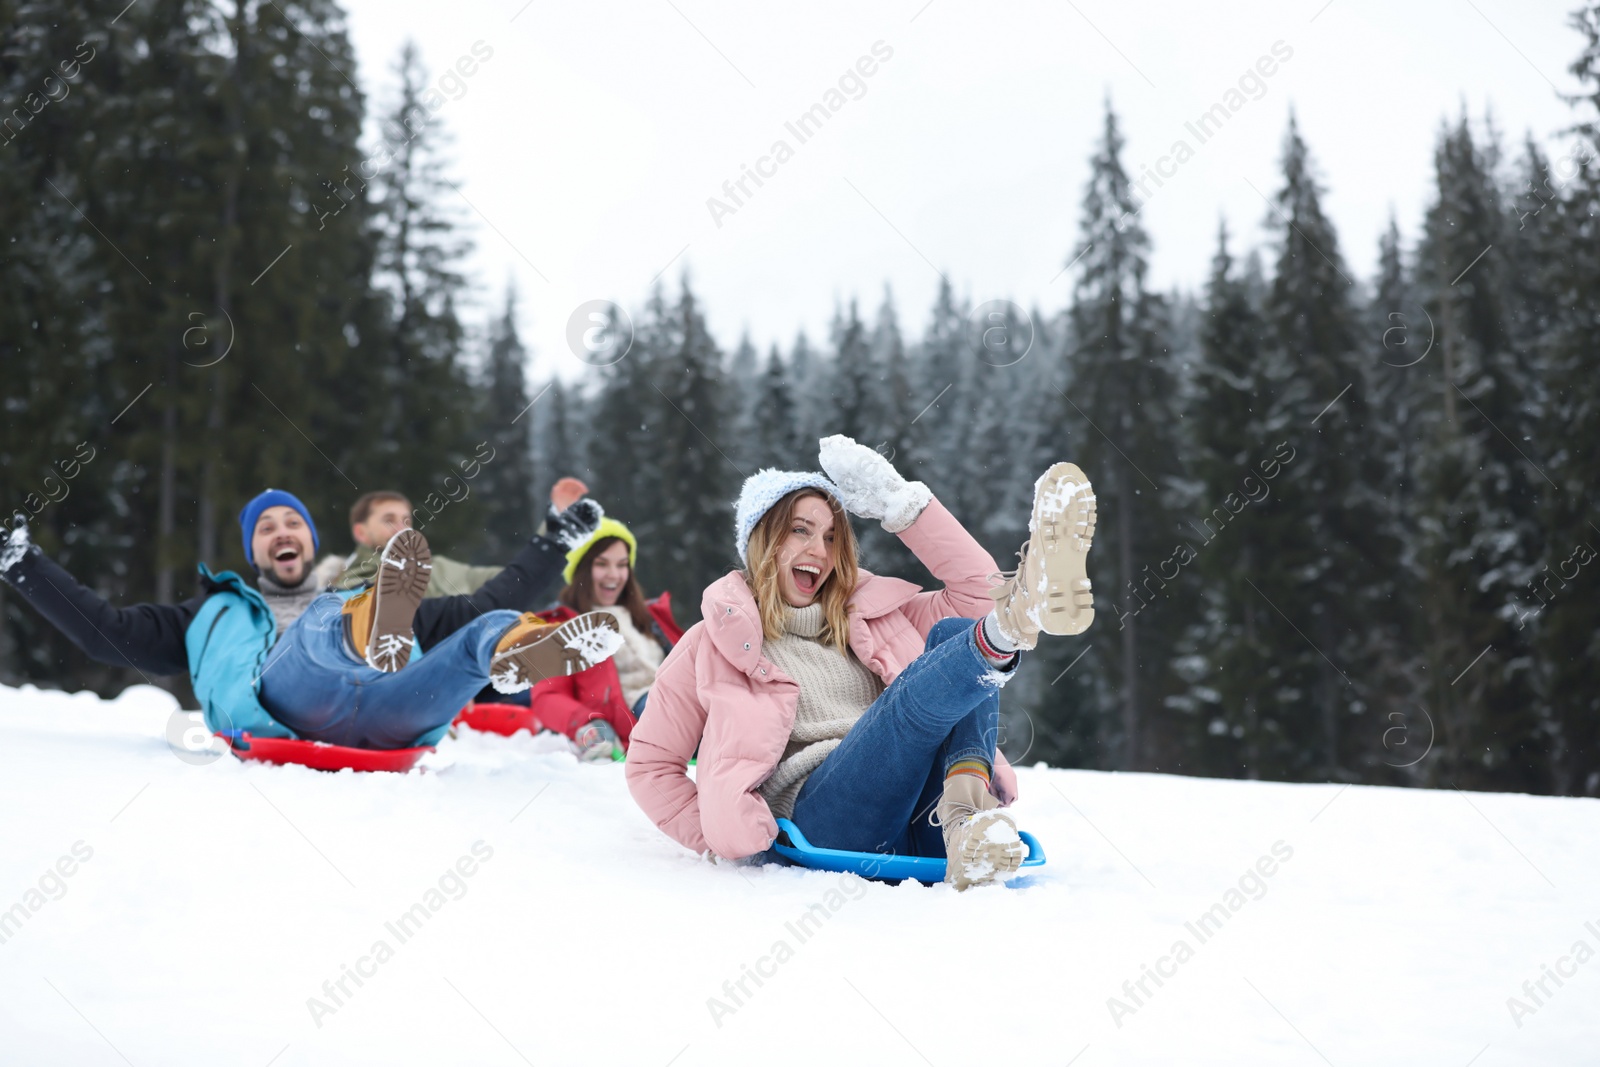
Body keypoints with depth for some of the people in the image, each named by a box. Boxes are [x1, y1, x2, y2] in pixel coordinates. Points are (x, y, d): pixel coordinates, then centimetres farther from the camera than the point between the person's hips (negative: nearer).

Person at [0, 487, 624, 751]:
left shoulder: (358, 602, 41)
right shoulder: (215, 615, 39)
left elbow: (482, 605, 35)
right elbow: (106, 631, 31)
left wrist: (556, 545, 32)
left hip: (387, 713, 2)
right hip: (277, 711, -2)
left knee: (493, 630, -26)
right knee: (321, 624, -33)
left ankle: (527, 654, -61)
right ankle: (375, 638, -67)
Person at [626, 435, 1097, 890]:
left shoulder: (871, 618, 28)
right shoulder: (718, 642, 18)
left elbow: (979, 591, 21)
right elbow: (650, 764, 17)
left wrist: (900, 502, 17)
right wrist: (719, 838, 2)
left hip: (928, 820, 4)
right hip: (821, 819, -4)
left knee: (957, 635, -18)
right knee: (923, 685, -26)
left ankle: (965, 817, -43)